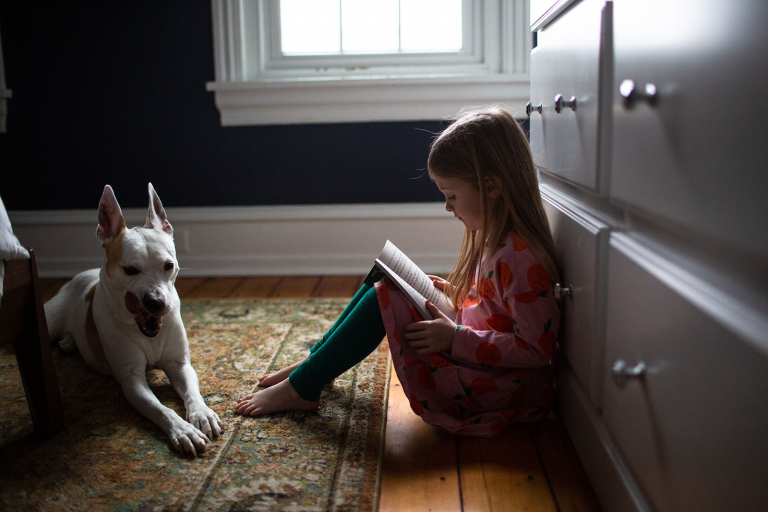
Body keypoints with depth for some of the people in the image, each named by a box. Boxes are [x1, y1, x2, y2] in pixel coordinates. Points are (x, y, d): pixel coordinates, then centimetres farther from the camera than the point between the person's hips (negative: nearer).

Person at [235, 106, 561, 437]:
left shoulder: (520, 256, -25)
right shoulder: (495, 236, 4)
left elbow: (536, 348, -26)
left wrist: (456, 338, -26)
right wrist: (456, 295, 5)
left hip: (489, 389, -10)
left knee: (382, 299, -17)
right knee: (378, 288, 7)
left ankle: (302, 388, -4)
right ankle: (316, 364, 17)